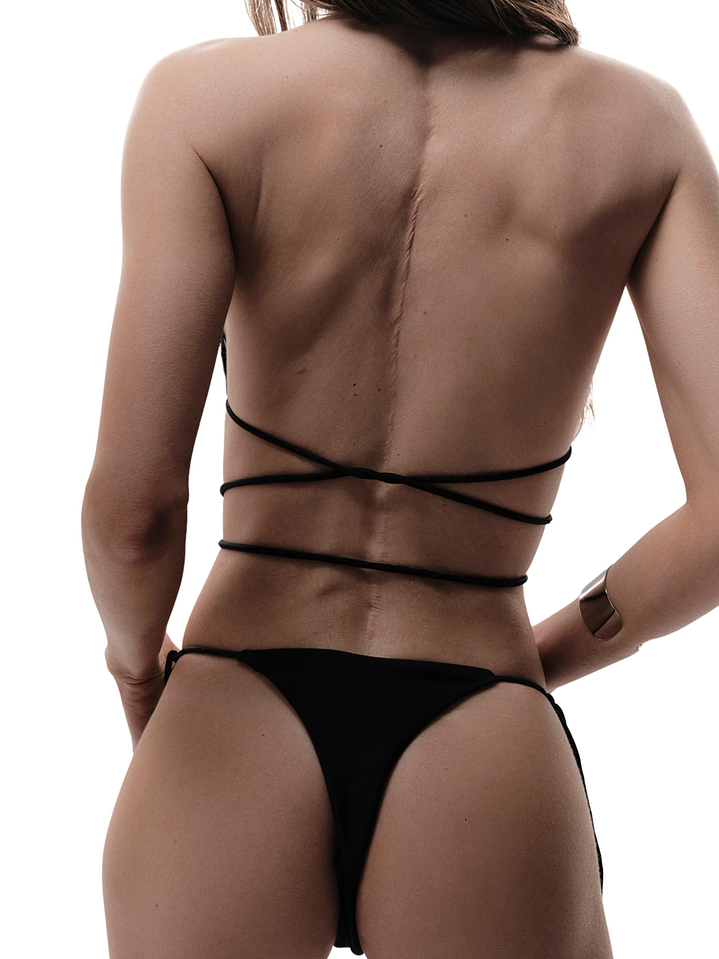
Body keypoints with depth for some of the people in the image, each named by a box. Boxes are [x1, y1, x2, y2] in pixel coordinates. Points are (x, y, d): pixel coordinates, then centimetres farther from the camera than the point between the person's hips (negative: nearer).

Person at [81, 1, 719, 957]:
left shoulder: (206, 93, -6)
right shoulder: (640, 121, 0)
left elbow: (135, 505, -13)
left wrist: (135, 651, 9)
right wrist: (545, 656, 10)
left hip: (230, 735, 0)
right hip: (486, 766, 1)